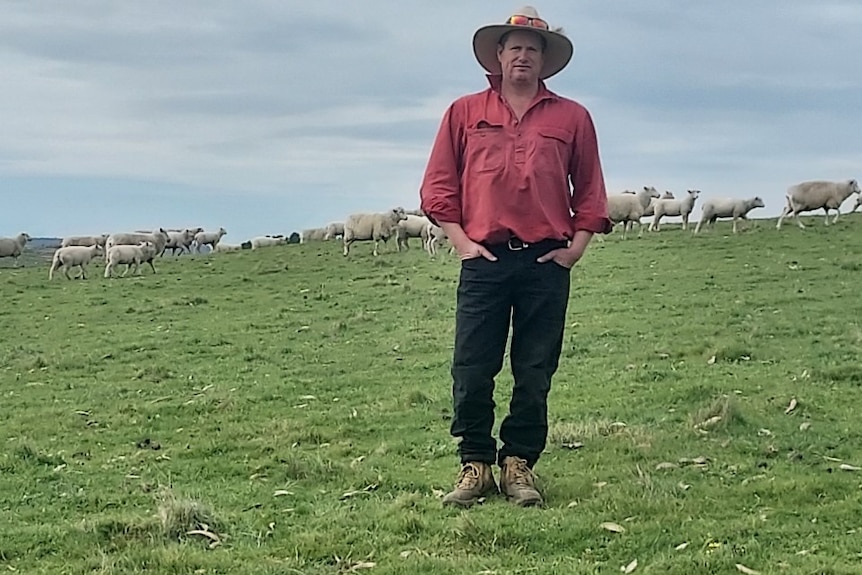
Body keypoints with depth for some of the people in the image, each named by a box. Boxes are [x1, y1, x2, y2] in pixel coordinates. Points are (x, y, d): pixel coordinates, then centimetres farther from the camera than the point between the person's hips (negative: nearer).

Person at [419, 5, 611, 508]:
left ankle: (519, 465, 13)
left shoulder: (571, 117, 12)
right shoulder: (465, 113, 12)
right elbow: (438, 185, 10)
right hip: (485, 259, 0)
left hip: (546, 262, 1)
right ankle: (475, 465, 8)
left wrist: (576, 247, 3)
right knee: (471, 370, -3)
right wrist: (460, 241, 0)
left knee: (536, 373, 3)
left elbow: (590, 190, 14)